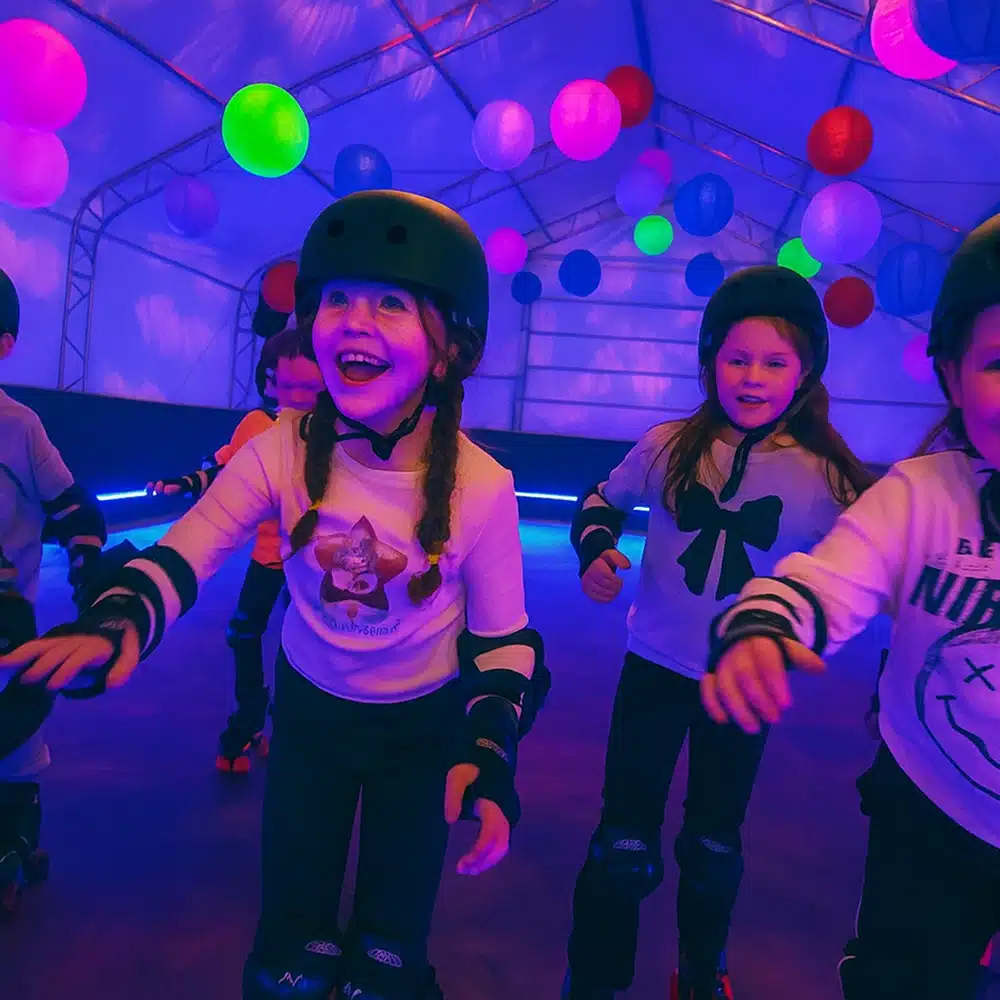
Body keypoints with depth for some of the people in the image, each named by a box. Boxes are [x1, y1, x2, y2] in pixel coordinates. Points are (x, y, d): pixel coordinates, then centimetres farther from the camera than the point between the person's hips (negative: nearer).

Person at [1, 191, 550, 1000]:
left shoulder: (481, 487, -24)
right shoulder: (283, 453, -20)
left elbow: (504, 639, -13)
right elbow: (178, 556, -15)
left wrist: (490, 756, -24)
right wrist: (115, 626, -35)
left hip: (424, 725, -1)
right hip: (310, 707, 2)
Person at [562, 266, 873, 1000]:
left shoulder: (824, 476, -11)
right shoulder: (670, 447, -10)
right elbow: (602, 504, 6)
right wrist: (595, 551, -13)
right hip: (656, 667, 0)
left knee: (716, 845, 21)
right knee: (625, 843, 9)